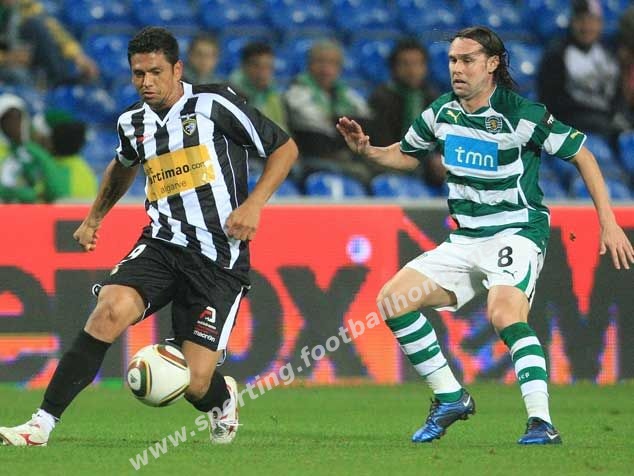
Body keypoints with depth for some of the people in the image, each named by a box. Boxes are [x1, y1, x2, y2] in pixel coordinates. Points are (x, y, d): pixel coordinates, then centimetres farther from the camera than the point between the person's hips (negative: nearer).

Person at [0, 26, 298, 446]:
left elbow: (285, 148, 0)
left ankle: (223, 398, 32)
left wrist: (254, 204, -11)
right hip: (161, 246, 4)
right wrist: (95, 217, 37)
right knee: (111, 309, -28)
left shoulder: (213, 104, -6)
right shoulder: (133, 123, 11)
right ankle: (43, 424, -26)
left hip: (218, 258, -4)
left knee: (195, 383, -10)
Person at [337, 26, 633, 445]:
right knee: (392, 301, -4)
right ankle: (451, 398, 7)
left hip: (518, 233, -7)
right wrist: (366, 150, 2)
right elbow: (408, 155, 23)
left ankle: (541, 421, -37)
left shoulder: (522, 116, -13)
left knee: (505, 313, -34)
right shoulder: (441, 113, 4)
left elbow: (581, 153, -7)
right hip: (466, 239, 7)